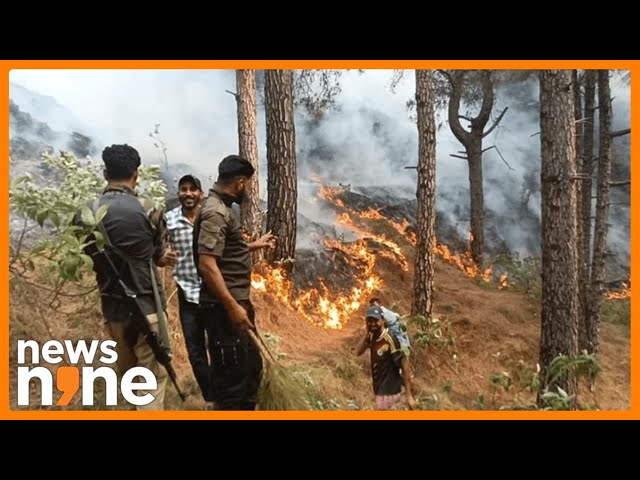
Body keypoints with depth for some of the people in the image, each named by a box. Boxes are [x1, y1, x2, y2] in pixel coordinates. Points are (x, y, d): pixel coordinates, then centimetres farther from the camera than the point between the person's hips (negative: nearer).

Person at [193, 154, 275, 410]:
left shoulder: (221, 207, 14)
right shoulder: (215, 212, -18)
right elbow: (207, 264, -25)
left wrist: (252, 245, 38)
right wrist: (232, 307, -26)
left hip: (236, 302, 11)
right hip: (225, 308, -11)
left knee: (252, 366, 21)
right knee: (232, 375, 0)